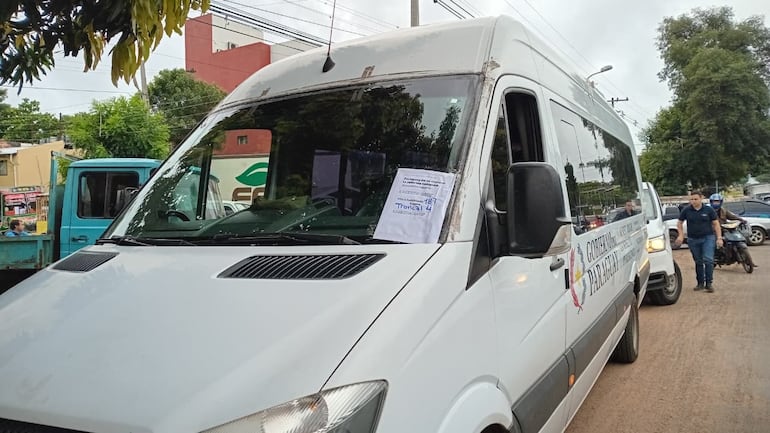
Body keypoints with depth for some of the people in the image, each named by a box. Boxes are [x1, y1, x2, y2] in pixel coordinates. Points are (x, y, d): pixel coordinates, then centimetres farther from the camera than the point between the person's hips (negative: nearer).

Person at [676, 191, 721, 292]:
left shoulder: (709, 210, -1)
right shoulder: (686, 211, 1)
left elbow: (716, 224, 1)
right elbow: (679, 223, 12)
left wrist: (719, 238, -5)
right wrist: (681, 235, 1)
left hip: (708, 238, -2)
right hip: (693, 239, 2)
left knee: (708, 260, -14)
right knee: (698, 262, 9)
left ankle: (709, 283, -8)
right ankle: (700, 283, 19)